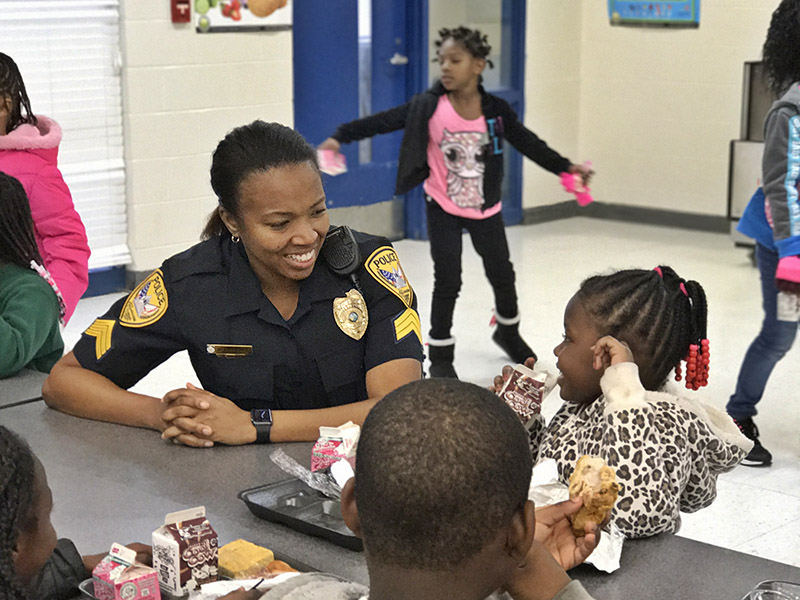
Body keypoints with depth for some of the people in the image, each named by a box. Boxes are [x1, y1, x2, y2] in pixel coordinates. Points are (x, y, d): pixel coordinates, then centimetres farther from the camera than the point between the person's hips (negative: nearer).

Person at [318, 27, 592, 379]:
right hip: (443, 209, -2)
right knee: (447, 282, -2)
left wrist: (565, 168, -8)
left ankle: (508, 332, 43)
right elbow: (384, 121, -15)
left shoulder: (496, 111, -10)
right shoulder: (429, 107, -14)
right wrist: (341, 136, -22)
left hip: (485, 209, 2)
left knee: (502, 274, 17)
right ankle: (440, 356, 13)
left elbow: (528, 143, -2)